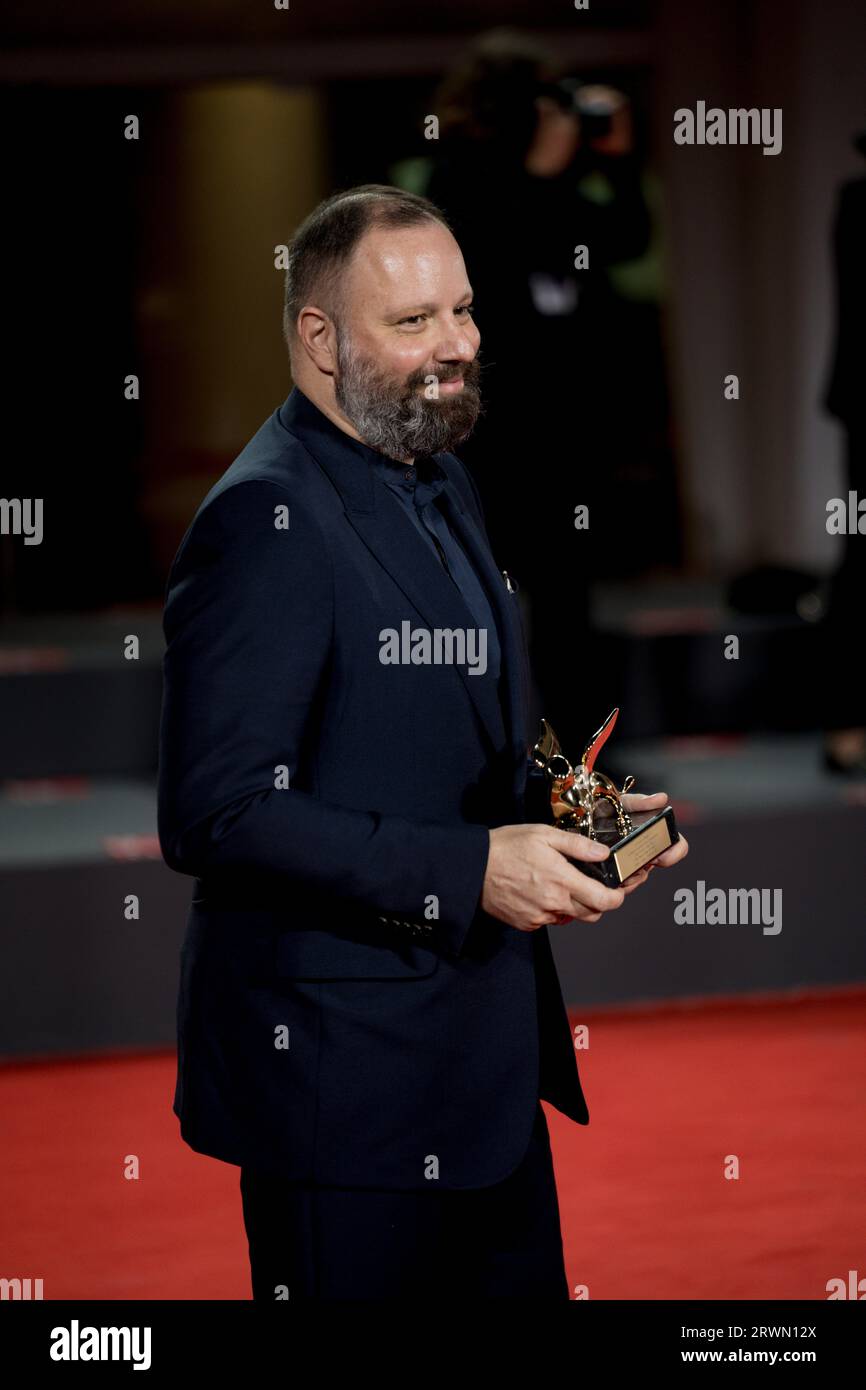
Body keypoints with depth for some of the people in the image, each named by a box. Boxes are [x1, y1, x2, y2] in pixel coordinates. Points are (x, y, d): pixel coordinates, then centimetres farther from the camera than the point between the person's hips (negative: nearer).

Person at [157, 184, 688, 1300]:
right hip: (346, 1072, -9)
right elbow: (218, 814, -24)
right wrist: (472, 872, -25)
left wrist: (579, 819, 5)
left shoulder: (439, 486, 14)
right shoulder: (264, 519, -17)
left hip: (486, 1054, 9)